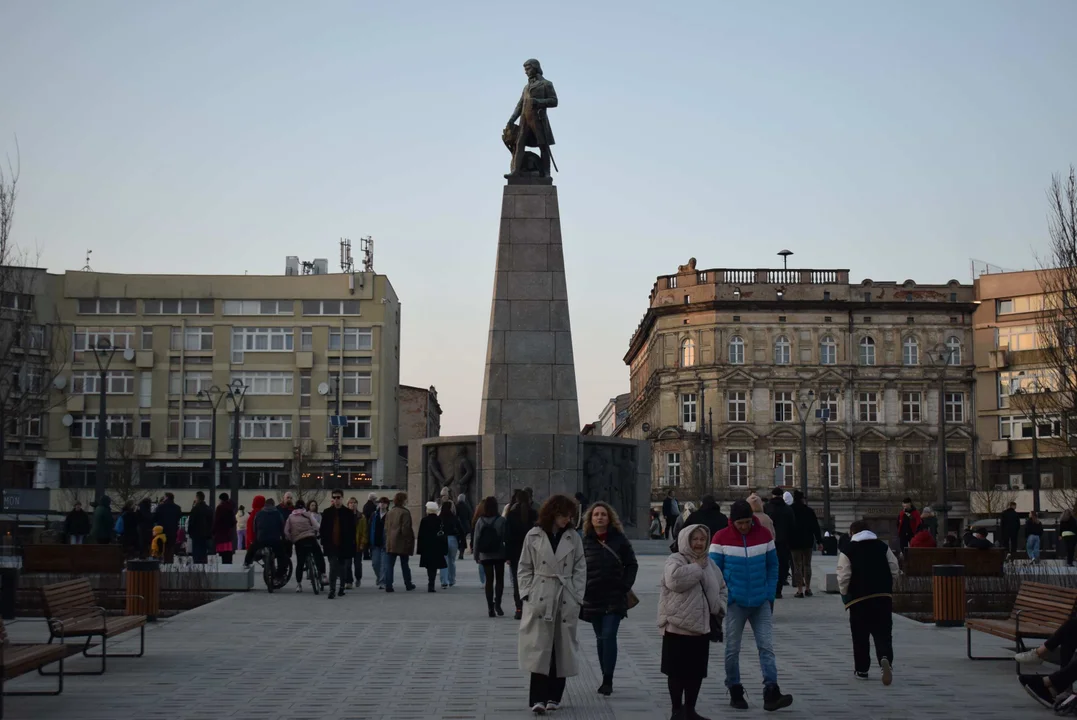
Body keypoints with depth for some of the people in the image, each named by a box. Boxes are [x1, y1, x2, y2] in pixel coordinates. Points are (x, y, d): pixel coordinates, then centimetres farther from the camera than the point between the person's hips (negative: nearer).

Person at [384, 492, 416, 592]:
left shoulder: (389, 513, 8)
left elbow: (386, 528, 11)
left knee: (389, 565, 1)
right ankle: (408, 585, 19)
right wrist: (409, 541, -8)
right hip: (402, 543, -4)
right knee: (404, 564, 9)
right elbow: (406, 529, -16)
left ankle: (388, 586, -5)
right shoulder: (404, 512, -12)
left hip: (390, 543, 4)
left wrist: (387, 540, 15)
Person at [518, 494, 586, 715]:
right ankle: (538, 698, -7)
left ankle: (554, 696, 17)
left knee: (562, 649, 7)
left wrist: (577, 597, -2)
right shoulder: (534, 536, 1)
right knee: (539, 648, -6)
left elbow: (580, 569, 6)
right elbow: (525, 568, 4)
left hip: (566, 600, 2)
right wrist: (527, 594, -4)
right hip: (540, 599, -2)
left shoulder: (573, 537, 4)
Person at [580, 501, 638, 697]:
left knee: (608, 636, -11)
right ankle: (606, 679, 18)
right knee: (601, 639, 10)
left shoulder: (619, 539, -2)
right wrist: (581, 590, -3)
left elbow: (632, 565, 5)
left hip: (614, 598, -2)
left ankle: (608, 680, -9)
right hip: (592, 598, 3)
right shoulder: (585, 541, 2)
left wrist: (625, 586, -3)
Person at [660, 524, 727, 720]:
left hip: (702, 626, 7)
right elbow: (675, 580, -32)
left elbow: (721, 588, 23)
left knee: (697, 671, 12)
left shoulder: (709, 563, 12)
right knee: (677, 671, 1)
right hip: (678, 626, -7)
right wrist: (697, 567, -20)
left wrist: (719, 609, 7)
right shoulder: (675, 560, -10)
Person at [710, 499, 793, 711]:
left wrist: (770, 594, -1)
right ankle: (735, 692, 17)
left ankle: (771, 693, -5)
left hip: (761, 602, 2)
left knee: (767, 647, -4)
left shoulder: (764, 535, -1)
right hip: (735, 602, -2)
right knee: (733, 649, 5)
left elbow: (773, 566, 6)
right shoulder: (721, 538, -8)